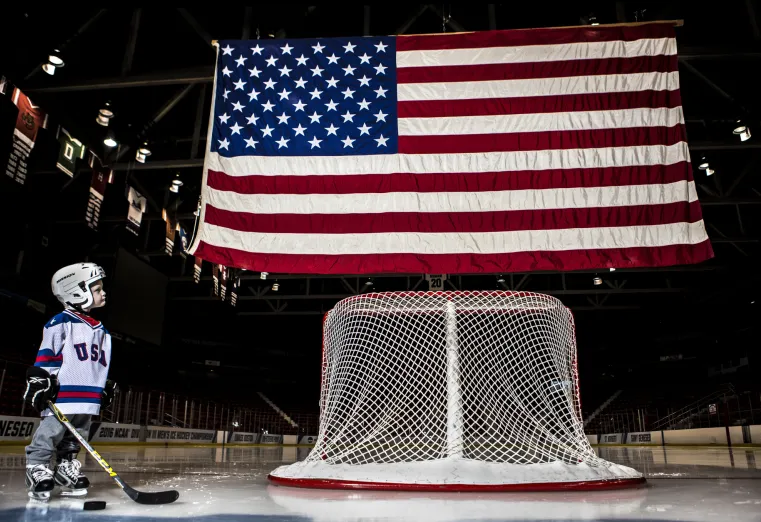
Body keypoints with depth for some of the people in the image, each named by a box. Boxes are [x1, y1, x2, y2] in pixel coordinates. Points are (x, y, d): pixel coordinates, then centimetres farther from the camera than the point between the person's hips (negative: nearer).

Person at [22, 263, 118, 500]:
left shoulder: (101, 330, 16)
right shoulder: (61, 323, -7)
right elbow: (46, 356, -8)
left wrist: (107, 387, 20)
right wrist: (40, 380, -13)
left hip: (88, 398, 7)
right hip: (62, 395, -7)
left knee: (74, 439, 13)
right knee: (49, 434, -3)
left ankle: (66, 468, 24)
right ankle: (37, 468, 8)